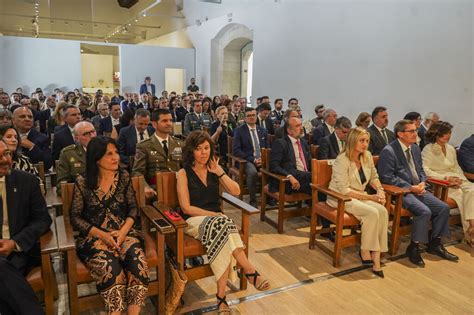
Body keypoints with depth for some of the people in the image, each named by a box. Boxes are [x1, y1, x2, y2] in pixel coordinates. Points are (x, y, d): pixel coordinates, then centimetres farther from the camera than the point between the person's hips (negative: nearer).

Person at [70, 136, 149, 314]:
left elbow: (133, 207, 6)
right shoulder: (82, 183, -2)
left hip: (123, 232, 2)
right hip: (94, 237, -1)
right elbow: (75, 217, 0)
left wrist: (124, 230, -12)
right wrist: (101, 234, -12)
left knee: (138, 262, -28)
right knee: (110, 266, -31)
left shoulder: (123, 176, 4)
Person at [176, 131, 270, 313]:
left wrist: (219, 172, -5)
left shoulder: (214, 170, 11)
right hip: (194, 220, -3)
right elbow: (186, 208, -7)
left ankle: (221, 296, -29)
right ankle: (250, 271, -33)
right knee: (222, 223, -35)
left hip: (216, 219, 4)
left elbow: (236, 191, 2)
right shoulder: (184, 173, -1)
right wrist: (215, 215, -14)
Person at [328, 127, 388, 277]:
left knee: (382, 211, -22)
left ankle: (376, 255, -18)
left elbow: (374, 177, 14)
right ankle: (365, 251, -10)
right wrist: (371, 197, -20)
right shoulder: (342, 160, -18)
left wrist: (380, 190, -7)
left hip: (360, 196, 6)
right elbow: (344, 190, -21)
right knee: (372, 213, -28)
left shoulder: (367, 155, 2)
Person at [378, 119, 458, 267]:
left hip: (417, 189, 8)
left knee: (443, 207, -5)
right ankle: (414, 248, -8)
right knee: (424, 211, -26)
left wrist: (422, 183, 0)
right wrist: (410, 187, -18)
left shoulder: (415, 148, 13)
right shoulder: (388, 151, -13)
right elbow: (387, 177, -17)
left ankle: (435, 244, 13)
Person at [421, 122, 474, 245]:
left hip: (454, 180, 6)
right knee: (460, 194, -27)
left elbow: (456, 168, 19)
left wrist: (460, 178, -3)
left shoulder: (451, 149, 18)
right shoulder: (428, 149, -3)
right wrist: (445, 178, -18)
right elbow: (425, 170, -14)